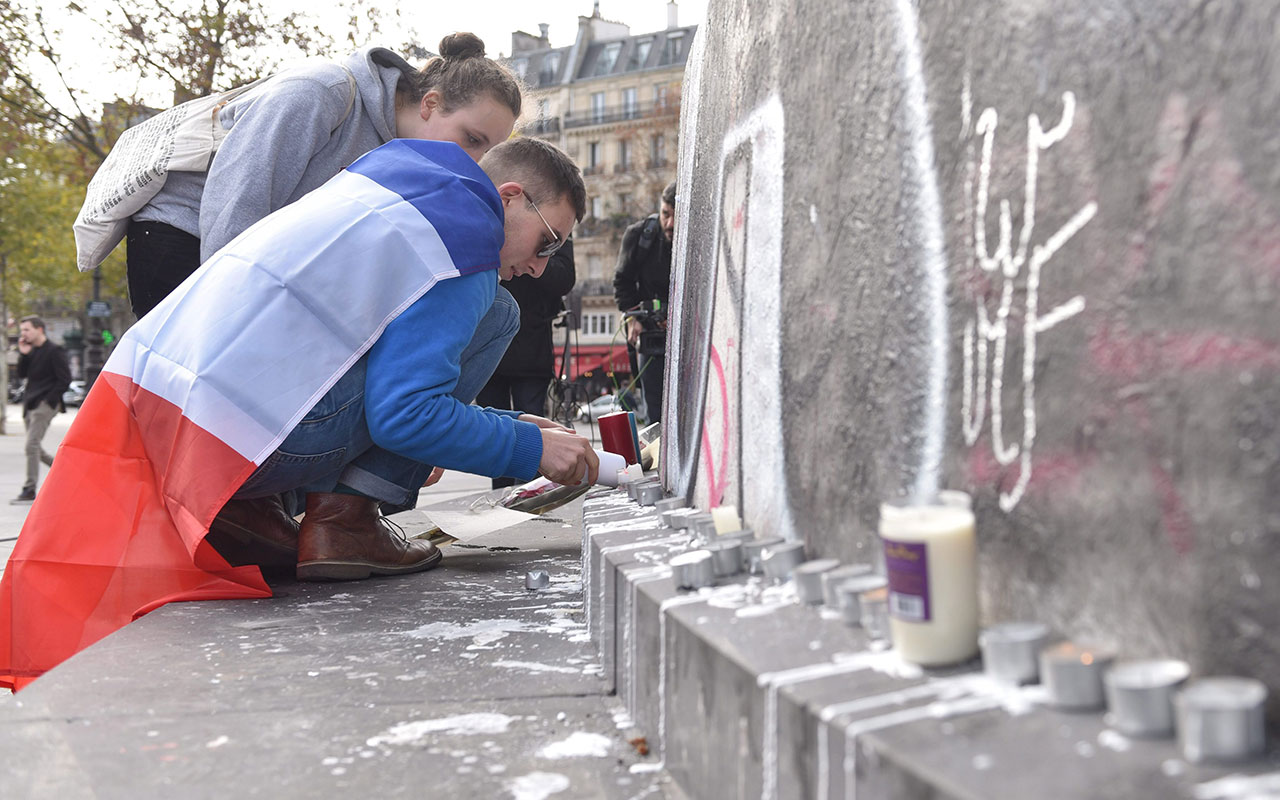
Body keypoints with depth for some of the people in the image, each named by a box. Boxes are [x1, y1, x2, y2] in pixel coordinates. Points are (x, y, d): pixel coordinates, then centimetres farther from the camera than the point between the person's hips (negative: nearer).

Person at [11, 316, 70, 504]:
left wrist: (49, 400, -14)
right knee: (36, 448, 9)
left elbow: (65, 379, -11)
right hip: (30, 404, 9)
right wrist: (23, 355, 0)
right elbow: (22, 374, 14)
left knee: (31, 445, -15)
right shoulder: (31, 351, 16)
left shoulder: (54, 351, -8)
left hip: (45, 405, -9)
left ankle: (29, 490, -12)